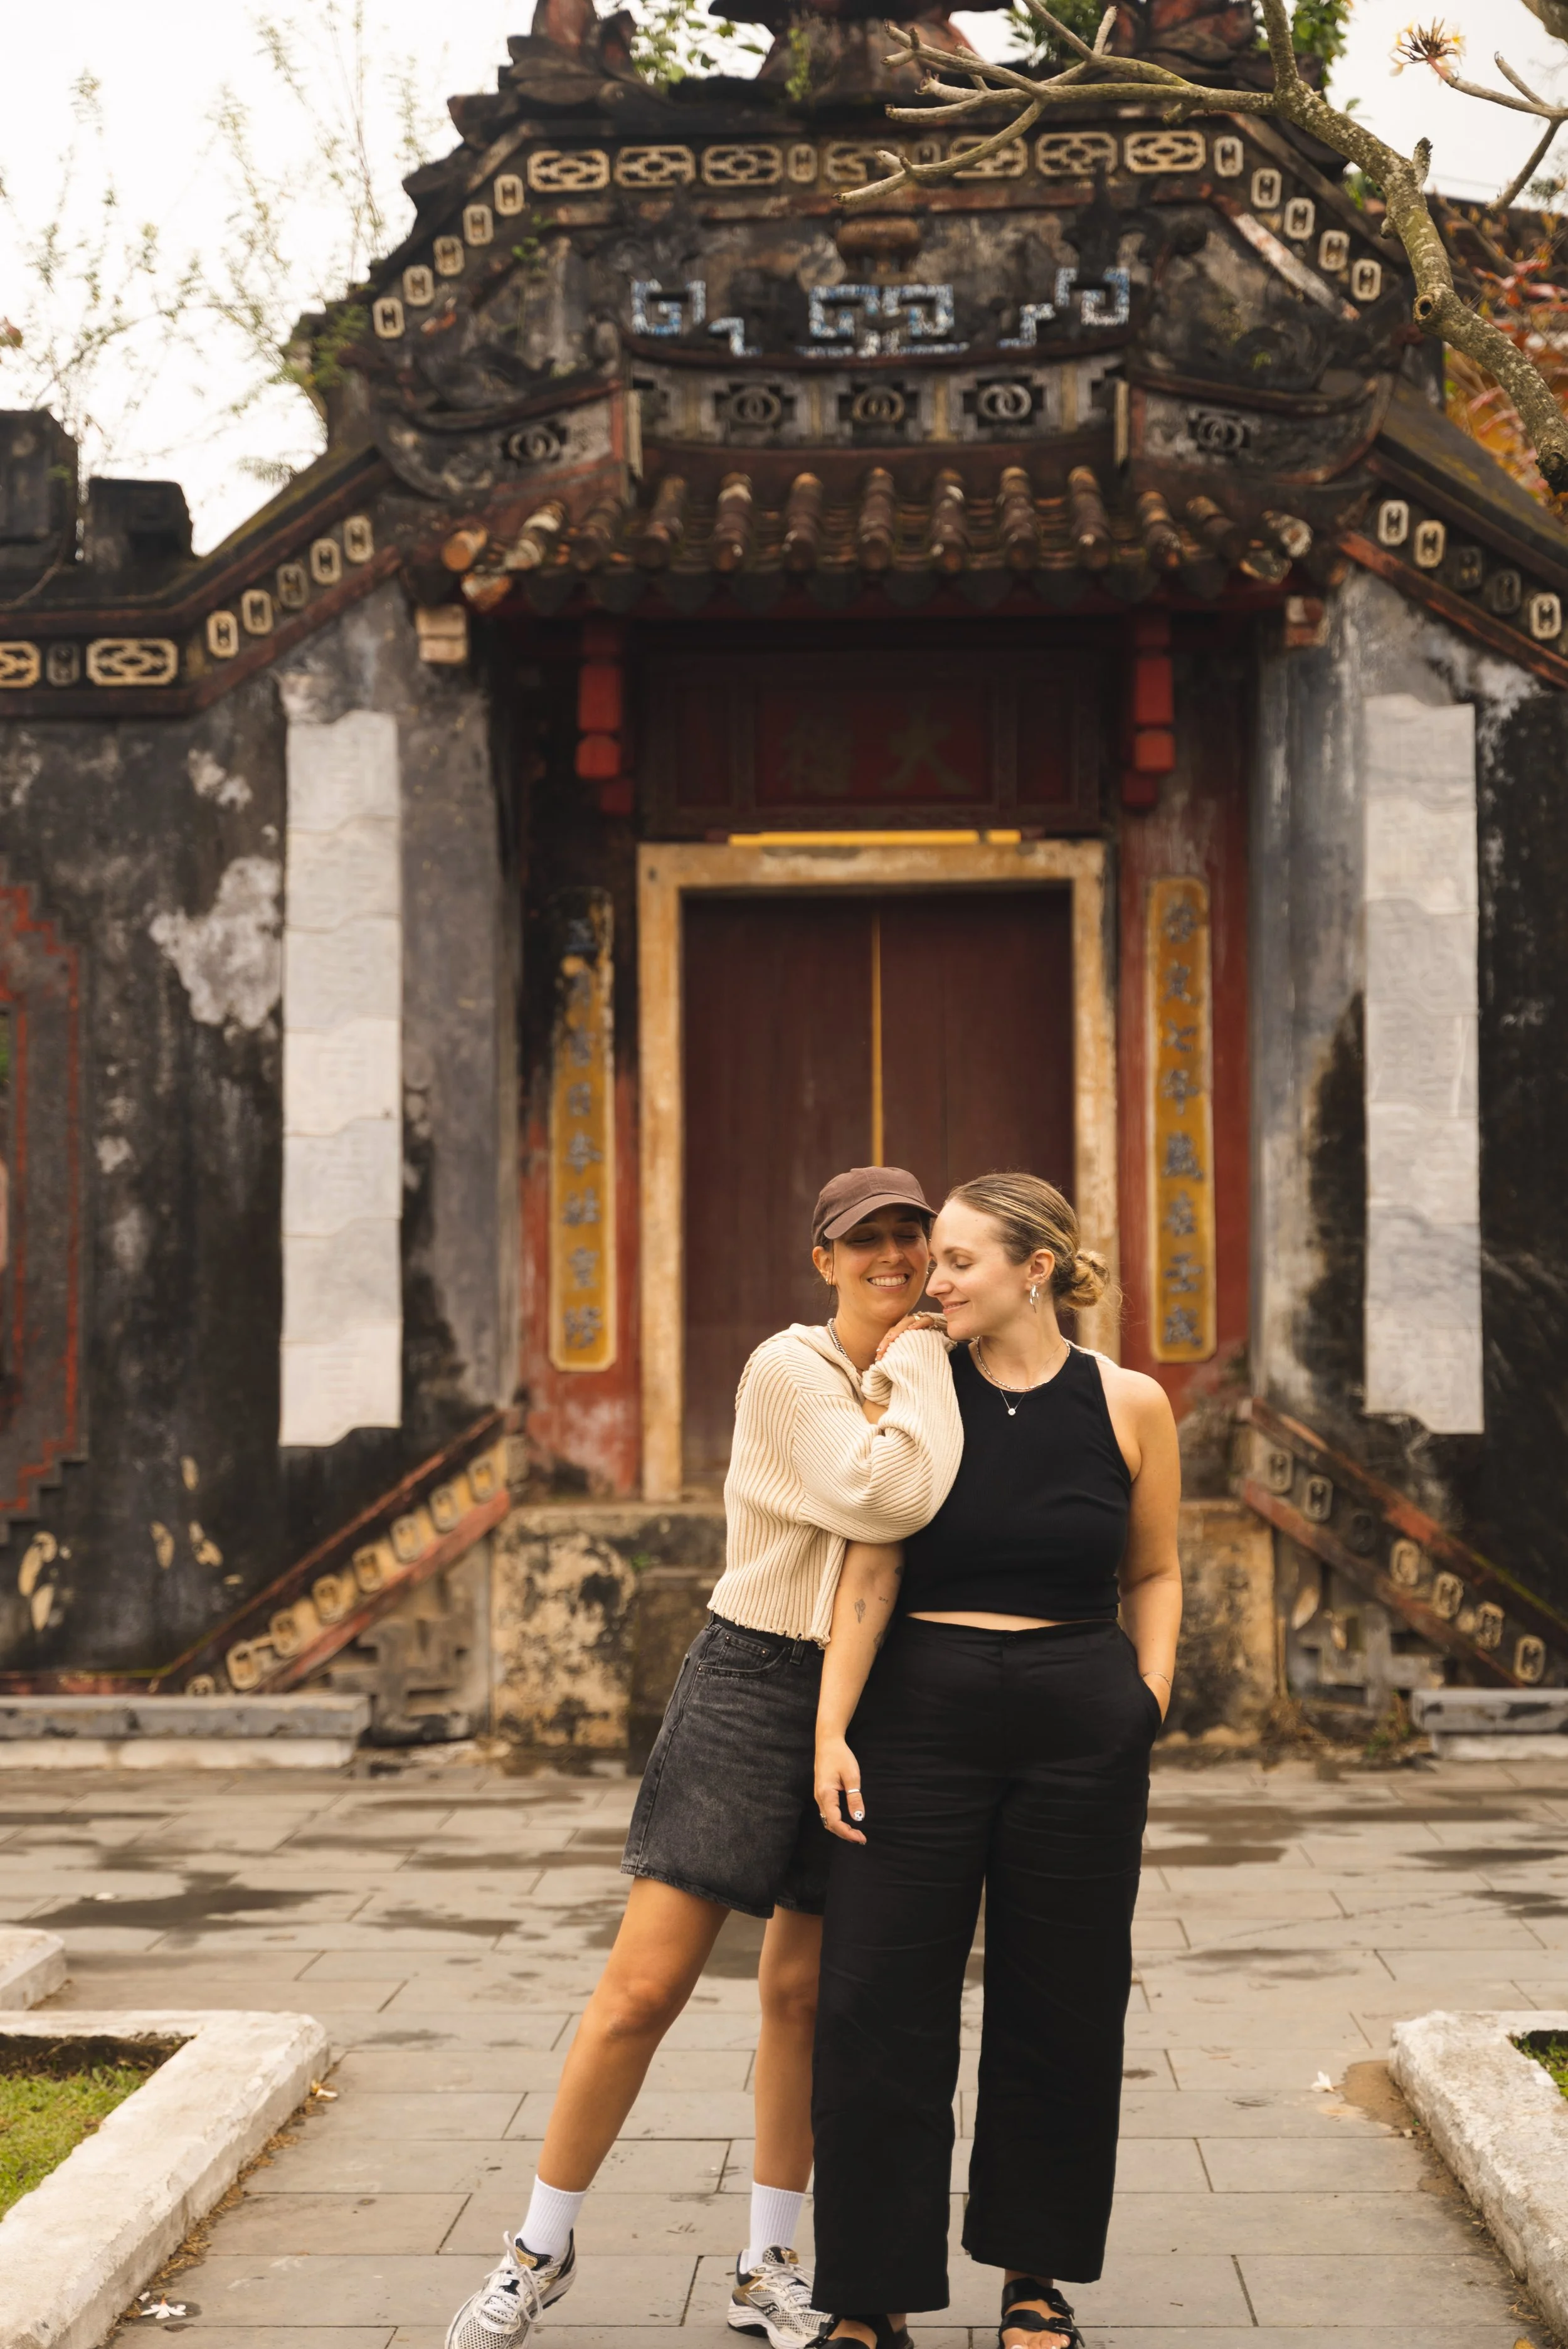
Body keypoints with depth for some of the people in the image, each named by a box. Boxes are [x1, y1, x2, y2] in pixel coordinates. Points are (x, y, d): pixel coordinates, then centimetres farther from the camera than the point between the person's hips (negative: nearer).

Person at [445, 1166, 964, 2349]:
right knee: (645, 1988, -5)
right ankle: (543, 2249, 12)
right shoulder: (788, 1371, -12)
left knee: (802, 1992, 10)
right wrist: (923, 1356, -14)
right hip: (755, 1685, -5)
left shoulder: (928, 1390, 10)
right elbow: (884, 1496, -25)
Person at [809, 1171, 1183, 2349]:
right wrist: (832, 1730, -11)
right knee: (881, 2007, -1)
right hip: (922, 1720, 0)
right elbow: (870, 1567, -5)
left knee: (1060, 2010, 9)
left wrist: (1152, 1695, 0)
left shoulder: (1130, 1405, 1)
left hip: (1081, 1732, 0)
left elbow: (1153, 1571, 12)